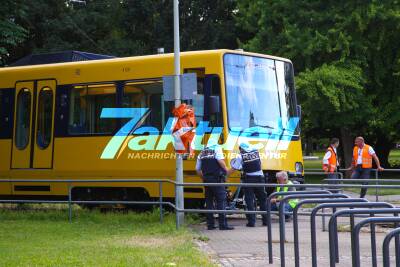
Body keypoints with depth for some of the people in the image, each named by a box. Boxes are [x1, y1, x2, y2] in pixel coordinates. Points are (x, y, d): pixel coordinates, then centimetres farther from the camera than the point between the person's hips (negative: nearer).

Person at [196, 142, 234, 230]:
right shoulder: (217, 148, 3)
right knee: (221, 201, -5)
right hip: (217, 179, -6)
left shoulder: (202, 153, 19)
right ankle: (223, 224, -10)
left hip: (206, 179, 6)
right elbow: (220, 160, -15)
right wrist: (226, 171, -3)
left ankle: (210, 224, 10)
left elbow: (198, 170, 18)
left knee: (209, 201, 10)